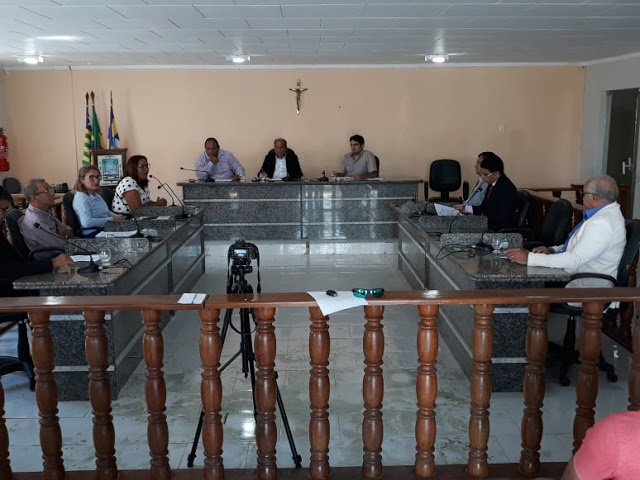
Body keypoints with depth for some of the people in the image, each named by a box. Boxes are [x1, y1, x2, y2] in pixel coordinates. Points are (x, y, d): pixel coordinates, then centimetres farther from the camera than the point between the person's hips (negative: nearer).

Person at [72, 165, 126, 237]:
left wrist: (117, 217, 10)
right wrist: (112, 219, -18)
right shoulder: (81, 197, -10)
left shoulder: (96, 195, 16)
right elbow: (87, 222, -23)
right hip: (93, 233, -9)